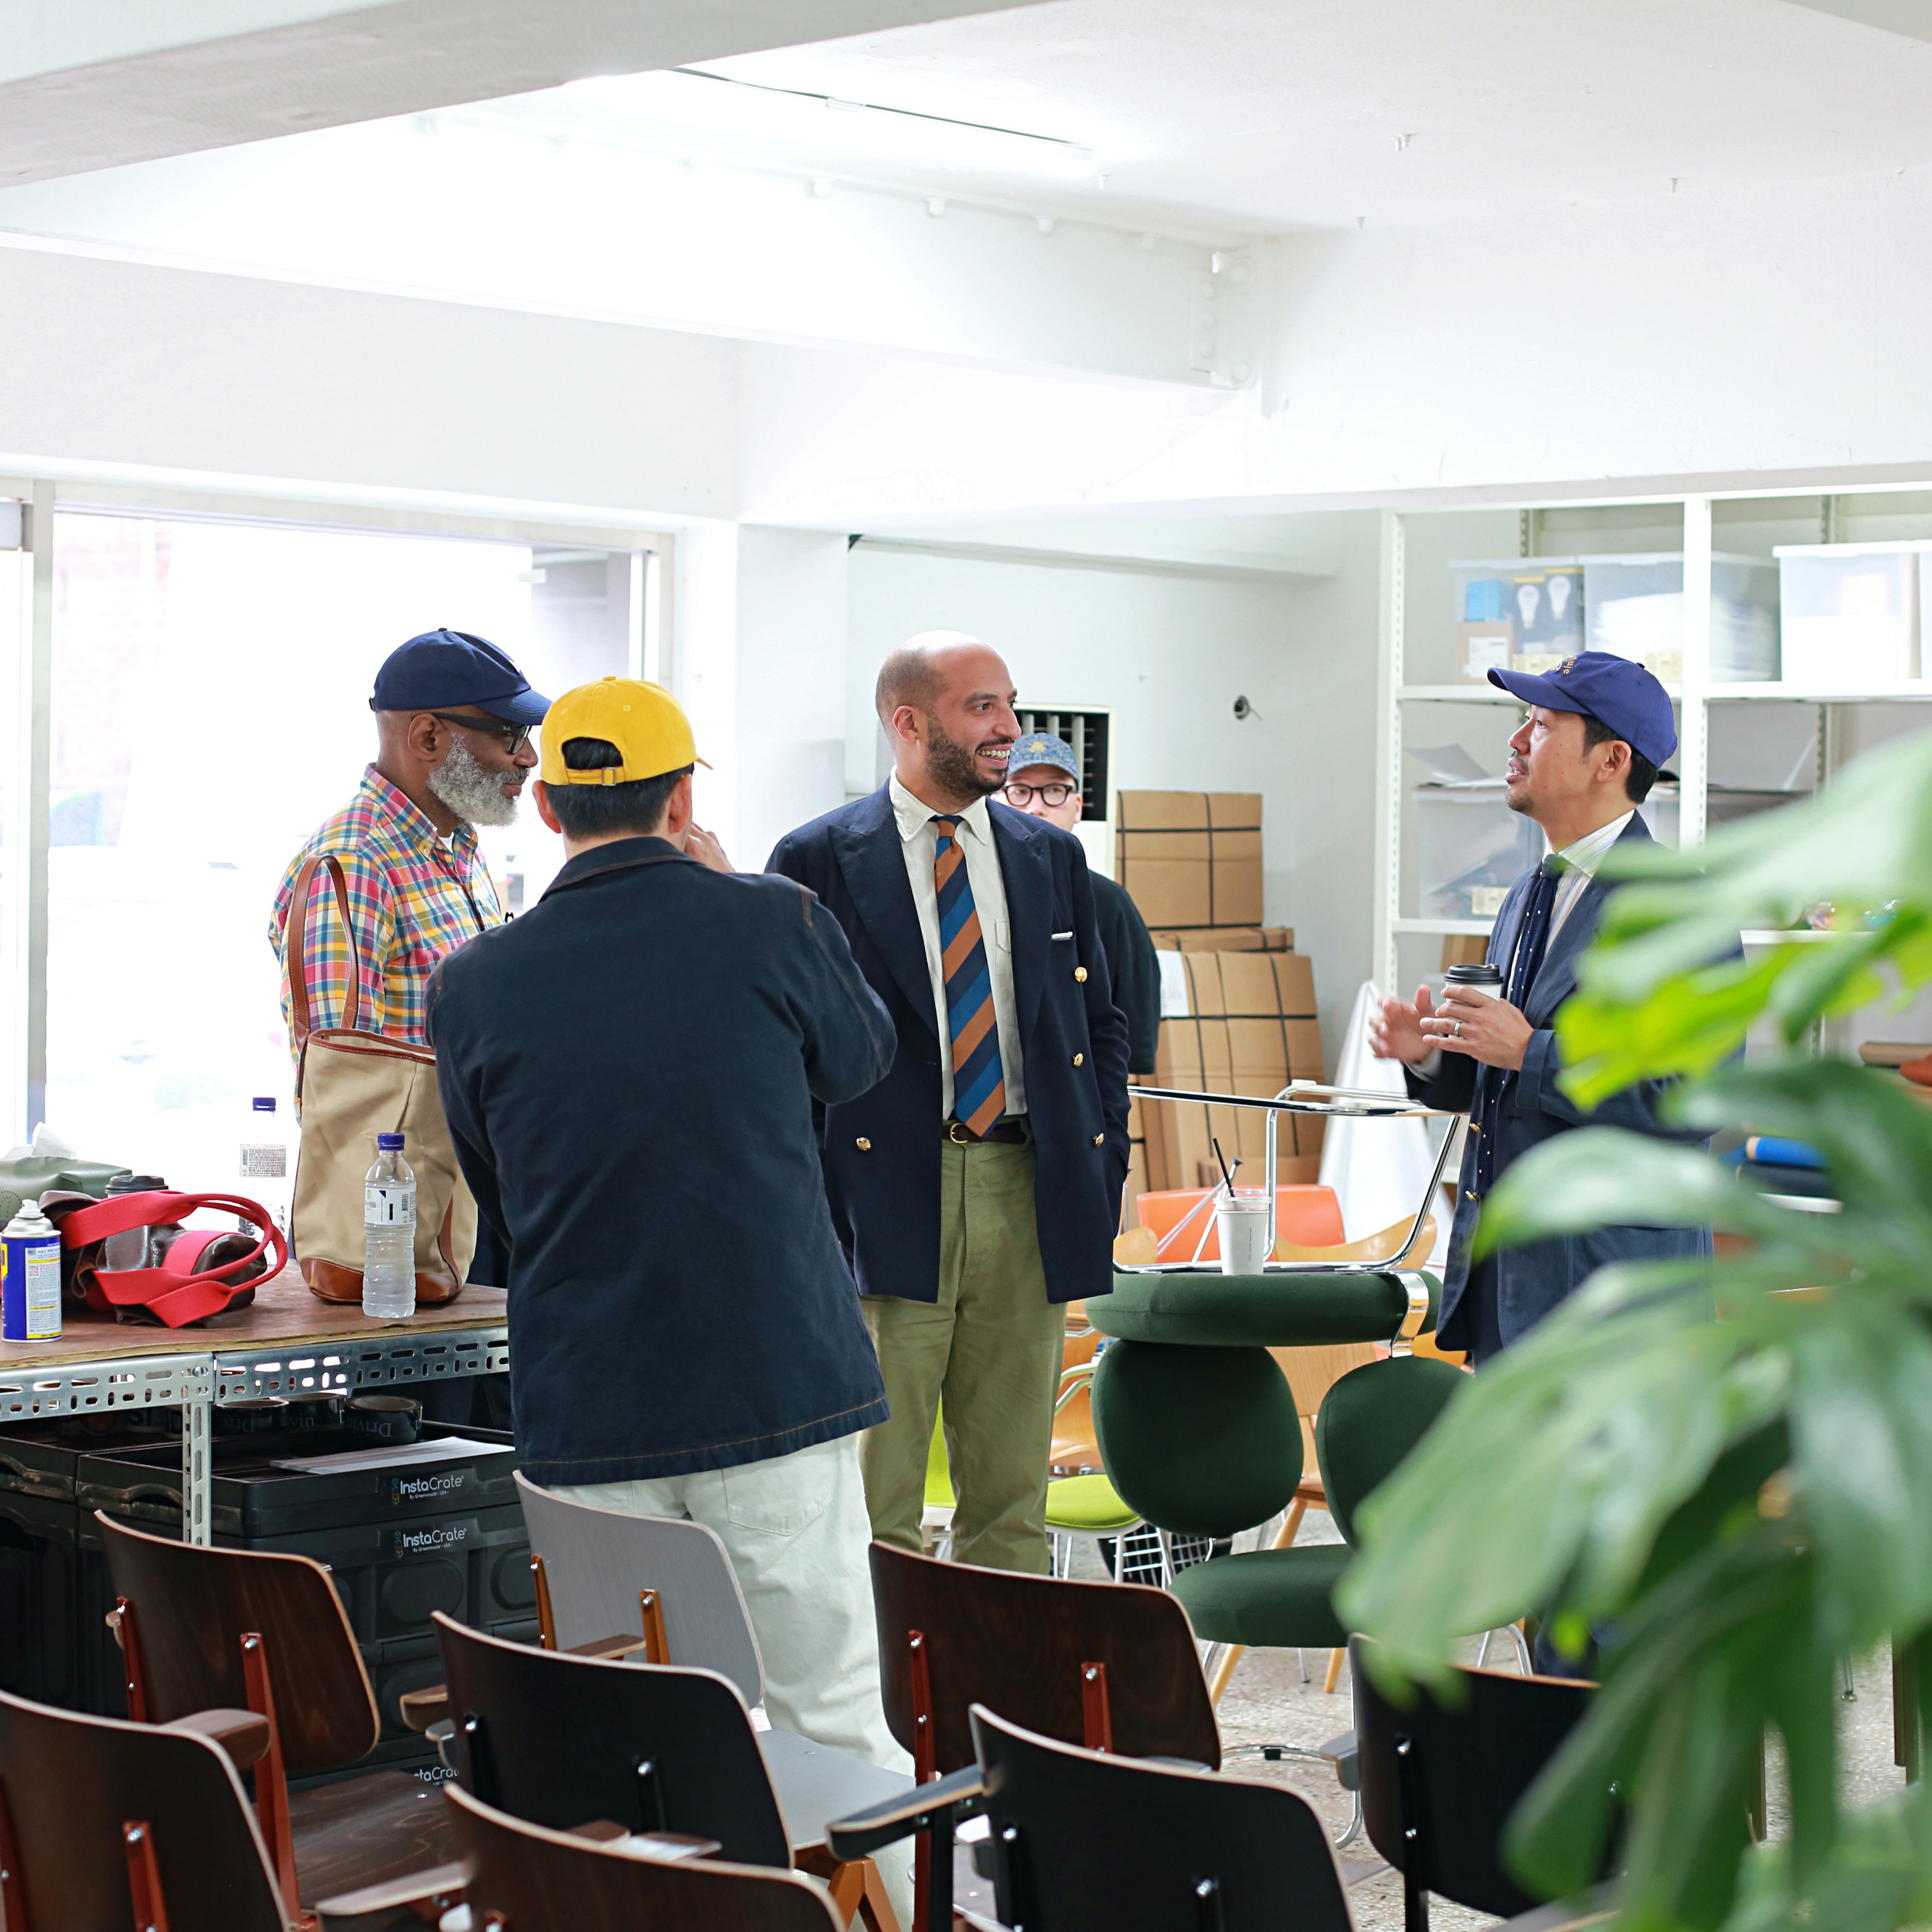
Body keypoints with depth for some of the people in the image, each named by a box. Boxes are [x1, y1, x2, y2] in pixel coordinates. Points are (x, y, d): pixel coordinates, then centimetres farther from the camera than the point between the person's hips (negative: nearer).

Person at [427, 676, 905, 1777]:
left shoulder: (475, 984, -1)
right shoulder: (773, 922, -7)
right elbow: (860, 1060, 15)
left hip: (584, 1408, 2)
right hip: (777, 1386, -2)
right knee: (834, 1724, 4)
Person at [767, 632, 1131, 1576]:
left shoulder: (1052, 856, 13)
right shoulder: (819, 861, -1)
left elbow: (1101, 1025, 18)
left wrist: (1103, 1172, 6)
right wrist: (813, 1207, -8)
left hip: (1027, 1193, 4)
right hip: (888, 1197, -4)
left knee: (1013, 1496, 10)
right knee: (874, 1503, -1)